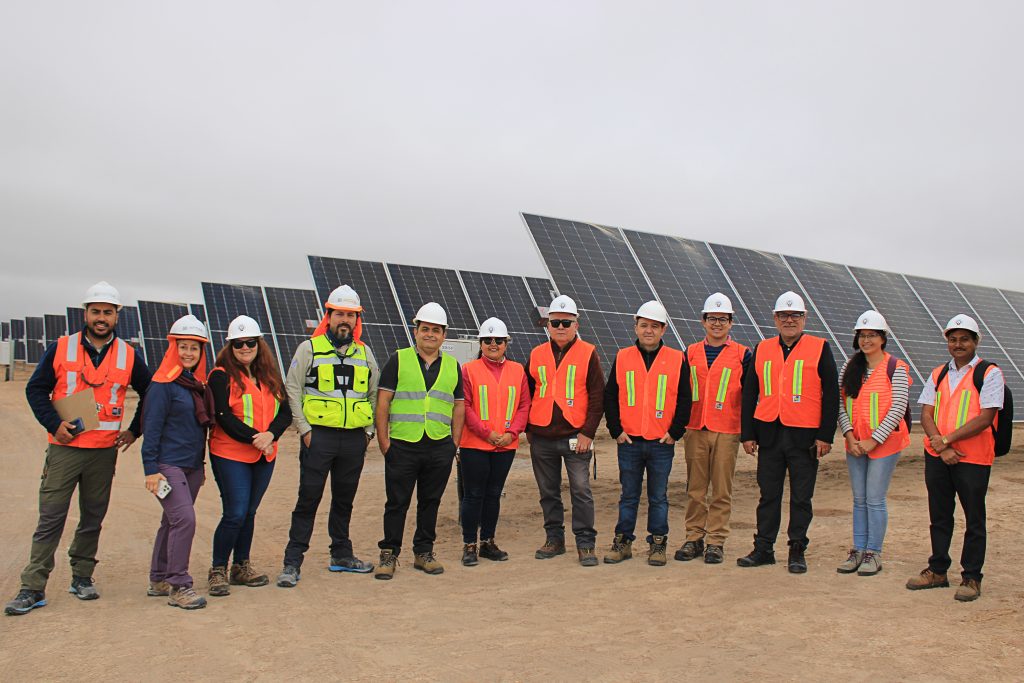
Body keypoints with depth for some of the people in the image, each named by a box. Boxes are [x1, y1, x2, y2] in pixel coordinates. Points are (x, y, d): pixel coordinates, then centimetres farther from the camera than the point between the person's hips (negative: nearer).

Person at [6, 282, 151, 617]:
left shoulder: (128, 355, 4)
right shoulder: (60, 348, 1)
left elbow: (149, 394, 15)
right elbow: (35, 389, 4)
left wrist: (134, 430, 9)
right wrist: (54, 423, -8)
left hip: (105, 451, 2)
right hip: (64, 448, -2)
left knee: (93, 518, 10)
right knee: (50, 520, -2)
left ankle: (82, 577, 24)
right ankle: (33, 588, 4)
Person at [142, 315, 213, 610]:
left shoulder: (199, 383, 12)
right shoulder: (163, 384, -10)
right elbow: (151, 428, -12)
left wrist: (201, 463, 19)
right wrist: (151, 469, -15)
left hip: (192, 465, 8)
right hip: (168, 465, -8)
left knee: (173, 522, 14)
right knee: (184, 520, -14)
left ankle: (159, 580, 25)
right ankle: (178, 586, -5)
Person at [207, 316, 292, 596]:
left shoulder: (270, 376, 11)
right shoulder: (221, 376, -5)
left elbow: (285, 412, 4)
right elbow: (224, 417, -14)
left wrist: (270, 435, -15)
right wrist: (256, 439, -20)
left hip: (264, 457, 5)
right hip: (230, 455, -5)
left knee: (249, 513, 12)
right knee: (235, 514, -7)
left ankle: (241, 567, 25)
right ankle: (218, 570, 9)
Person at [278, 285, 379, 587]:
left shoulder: (364, 353, 12)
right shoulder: (309, 348, 0)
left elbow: (374, 394, 17)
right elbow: (292, 389, -2)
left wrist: (368, 431, 9)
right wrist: (305, 429, -8)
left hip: (354, 439, 4)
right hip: (319, 436, -4)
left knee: (345, 500, 14)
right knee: (308, 499, -2)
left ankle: (341, 555, 27)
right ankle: (292, 563, 6)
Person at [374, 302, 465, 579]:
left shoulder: (452, 366, 12)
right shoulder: (398, 360, 3)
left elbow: (458, 406, 14)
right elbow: (382, 402, 0)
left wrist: (454, 442, 7)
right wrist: (383, 440, -5)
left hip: (440, 447, 3)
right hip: (402, 445, -2)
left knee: (430, 501, 11)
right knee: (397, 502, 3)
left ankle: (424, 552, 24)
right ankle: (389, 554, 16)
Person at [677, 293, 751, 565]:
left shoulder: (742, 354, 4)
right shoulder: (691, 353, 11)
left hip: (727, 431, -2)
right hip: (695, 430, 2)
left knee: (722, 490, 2)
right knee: (695, 489, 7)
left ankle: (716, 542, 11)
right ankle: (694, 538, 16)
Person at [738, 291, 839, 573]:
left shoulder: (820, 348, 1)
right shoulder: (762, 349, 8)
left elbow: (831, 395, -1)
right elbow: (750, 394, 10)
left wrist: (825, 436, -7)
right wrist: (747, 434, 4)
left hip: (805, 437, -2)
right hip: (769, 435, 3)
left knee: (801, 497, 7)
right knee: (768, 495, 9)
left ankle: (797, 551, 19)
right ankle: (763, 549, 18)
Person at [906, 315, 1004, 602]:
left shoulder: (989, 373, -3)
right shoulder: (938, 374, 12)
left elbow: (985, 418, -13)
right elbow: (926, 414, 5)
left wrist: (947, 439, -16)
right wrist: (941, 446, -11)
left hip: (973, 458, -5)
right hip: (936, 457, 5)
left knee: (974, 521, 4)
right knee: (939, 517, 14)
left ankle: (971, 578, 15)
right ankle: (937, 571, 25)